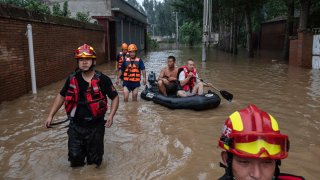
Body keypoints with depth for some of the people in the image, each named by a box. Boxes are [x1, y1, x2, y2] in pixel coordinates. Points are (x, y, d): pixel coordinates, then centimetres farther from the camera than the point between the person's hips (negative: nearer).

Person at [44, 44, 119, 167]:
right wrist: (50, 115, 6)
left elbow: (115, 97, -2)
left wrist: (111, 115, -14)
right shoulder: (72, 79, -2)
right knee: (75, 157, 8)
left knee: (94, 159, 13)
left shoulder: (102, 79, -12)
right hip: (76, 126, 2)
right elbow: (61, 96, 10)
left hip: (95, 126, -2)